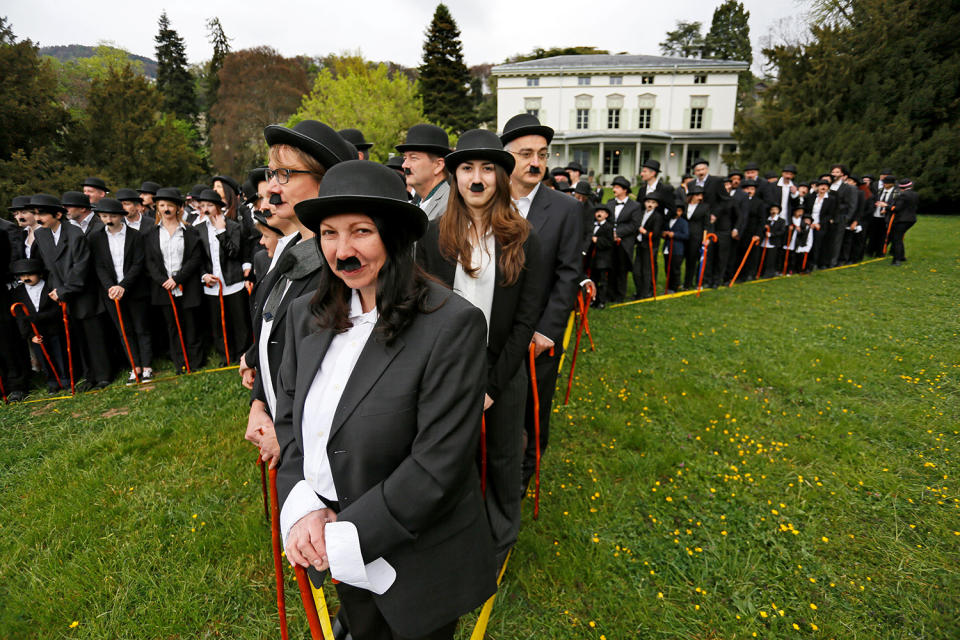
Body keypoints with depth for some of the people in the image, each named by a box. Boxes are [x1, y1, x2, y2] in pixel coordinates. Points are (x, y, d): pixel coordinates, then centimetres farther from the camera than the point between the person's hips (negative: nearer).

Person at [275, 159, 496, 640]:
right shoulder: (307, 315, -4)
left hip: (418, 561, -5)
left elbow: (438, 464, -24)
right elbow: (287, 416, 3)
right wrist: (302, 508, -11)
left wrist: (346, 536, -19)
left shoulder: (452, 324, -24)